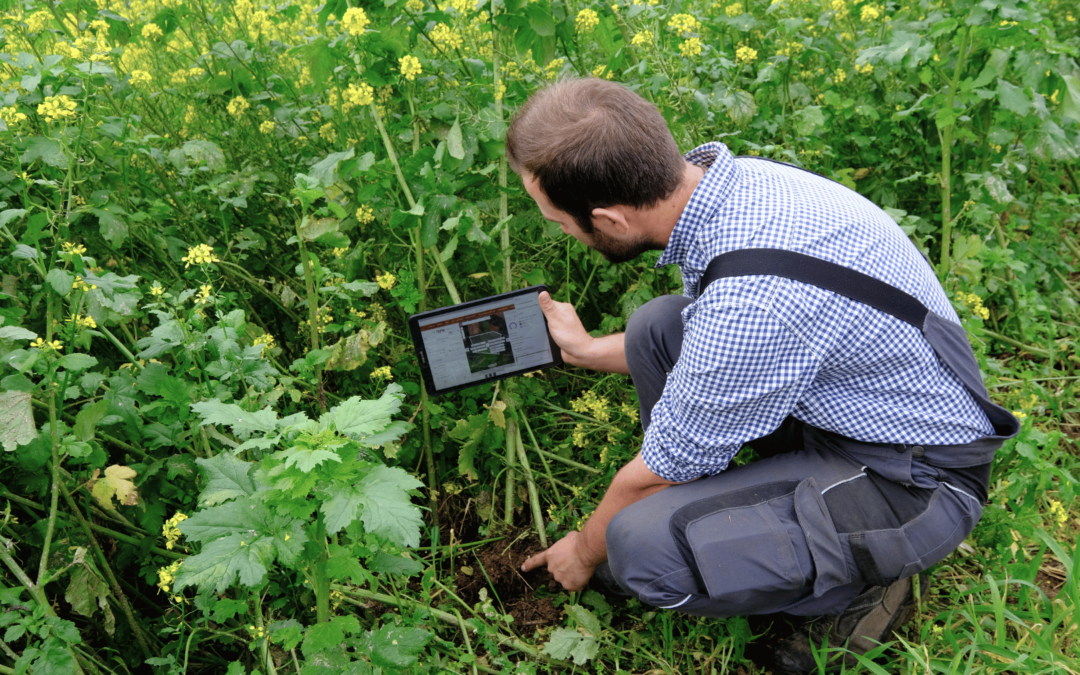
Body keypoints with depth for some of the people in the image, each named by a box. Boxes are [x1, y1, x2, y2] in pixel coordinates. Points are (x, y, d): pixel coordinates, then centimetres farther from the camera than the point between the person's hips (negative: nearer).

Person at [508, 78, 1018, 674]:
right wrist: (587, 350, 21)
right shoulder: (728, 176, -9)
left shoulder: (750, 300, -36)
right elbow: (707, 346, 12)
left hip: (912, 483, -8)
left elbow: (660, 470, -18)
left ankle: (861, 585, 0)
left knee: (641, 545, -25)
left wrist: (584, 550, 2)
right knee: (655, 328, 1)